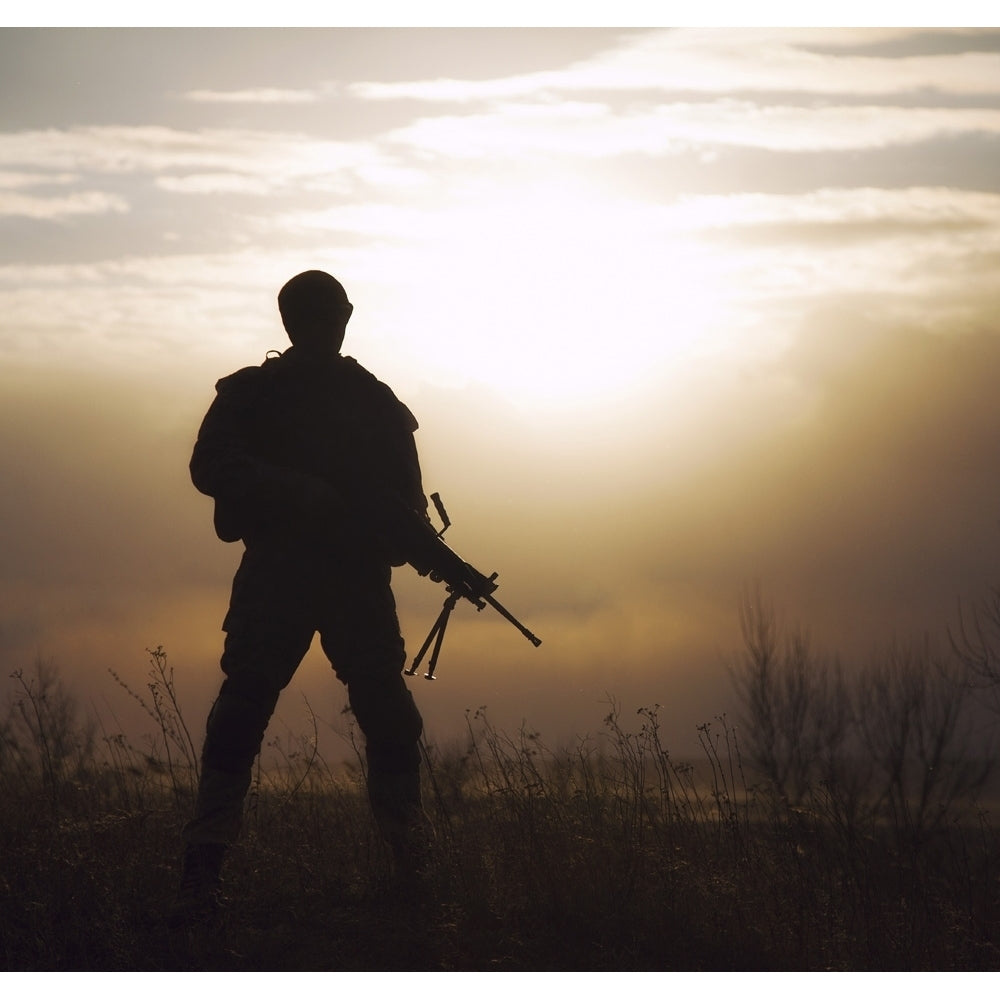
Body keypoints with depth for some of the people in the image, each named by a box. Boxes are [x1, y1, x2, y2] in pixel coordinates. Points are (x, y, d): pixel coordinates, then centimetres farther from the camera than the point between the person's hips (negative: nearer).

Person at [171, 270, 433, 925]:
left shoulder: (377, 402, 16)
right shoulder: (250, 393, 10)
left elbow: (404, 499, 14)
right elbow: (212, 467, -5)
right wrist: (300, 493, -17)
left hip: (359, 579, 2)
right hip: (275, 574, -2)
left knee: (391, 725, -5)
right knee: (239, 718, -12)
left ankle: (415, 870, 6)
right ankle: (200, 883, -13)